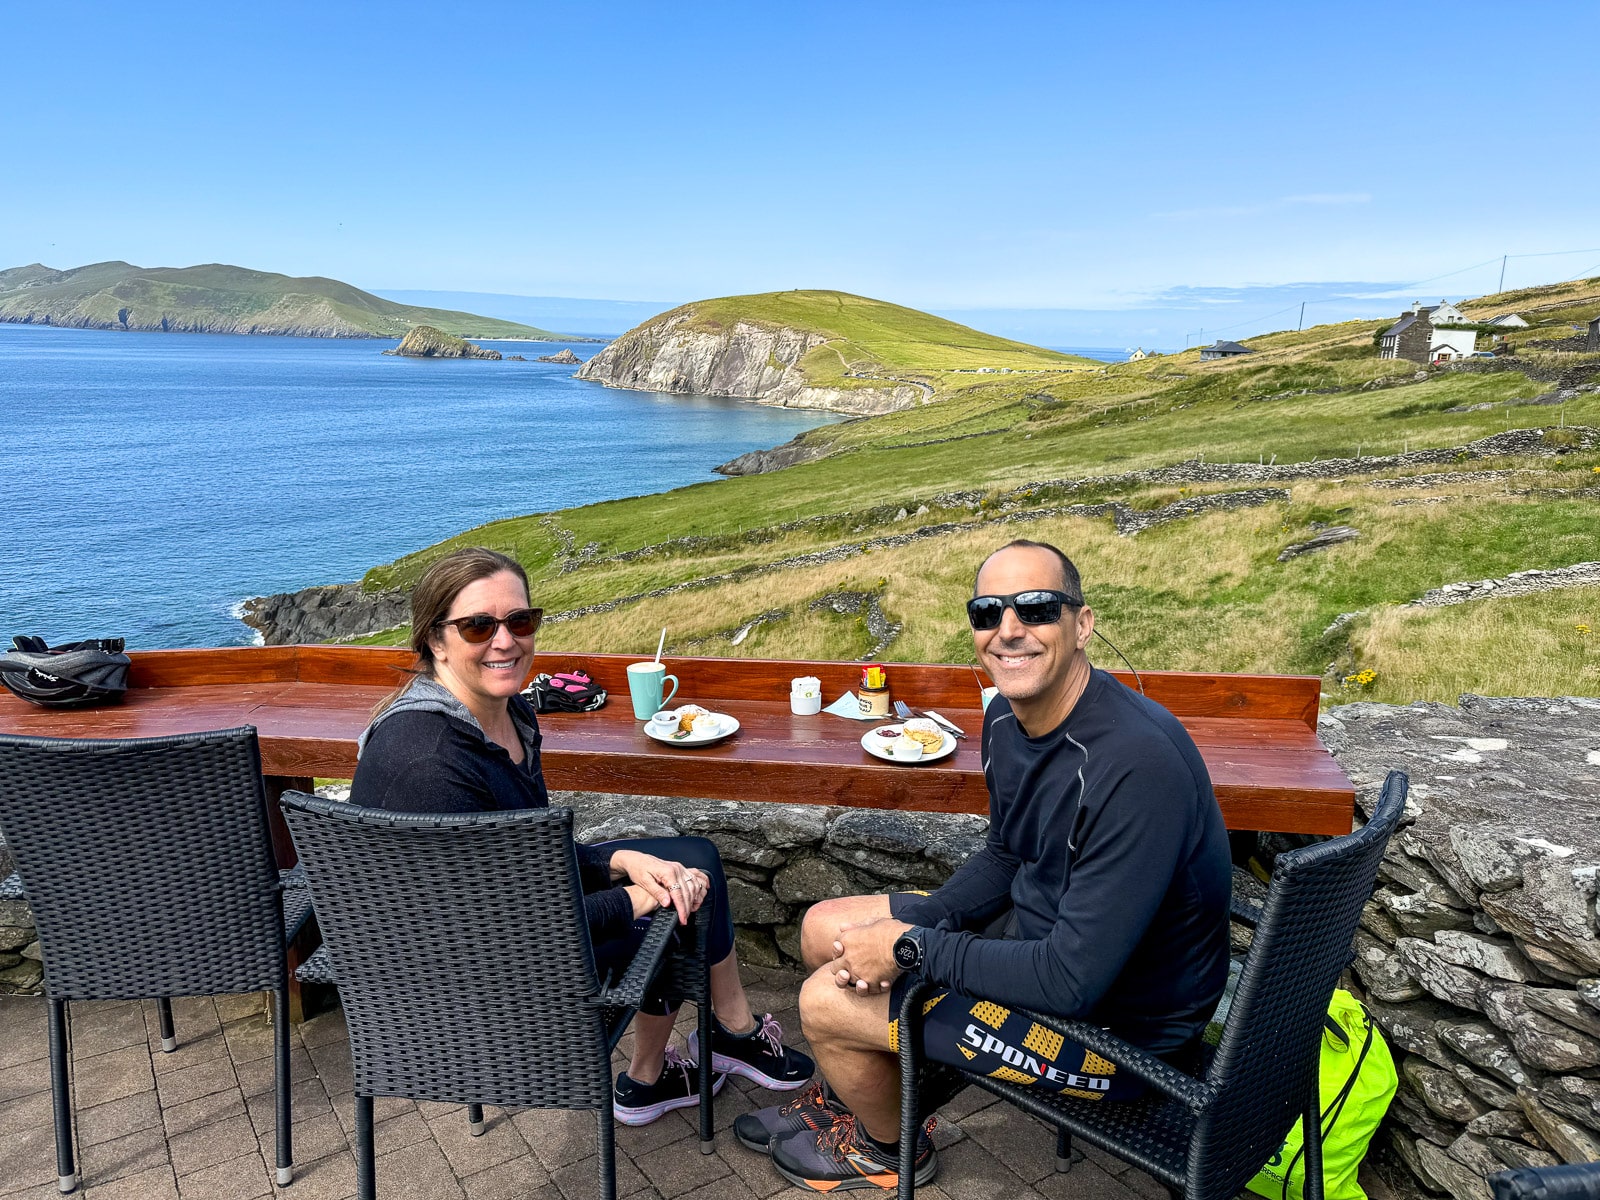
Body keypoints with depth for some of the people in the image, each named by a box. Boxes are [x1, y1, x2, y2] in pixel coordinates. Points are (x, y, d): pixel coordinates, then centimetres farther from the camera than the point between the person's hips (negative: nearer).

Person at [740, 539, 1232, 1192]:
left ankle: (886, 1147, 26)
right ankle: (847, 1096, 37)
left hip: (1115, 1015, -8)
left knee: (829, 1002, -7)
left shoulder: (1136, 764, -34)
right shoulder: (1008, 716, -5)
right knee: (824, 928, 11)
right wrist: (913, 923, -8)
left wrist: (911, 947, -22)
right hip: (1037, 929, 8)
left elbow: (1074, 981, -32)